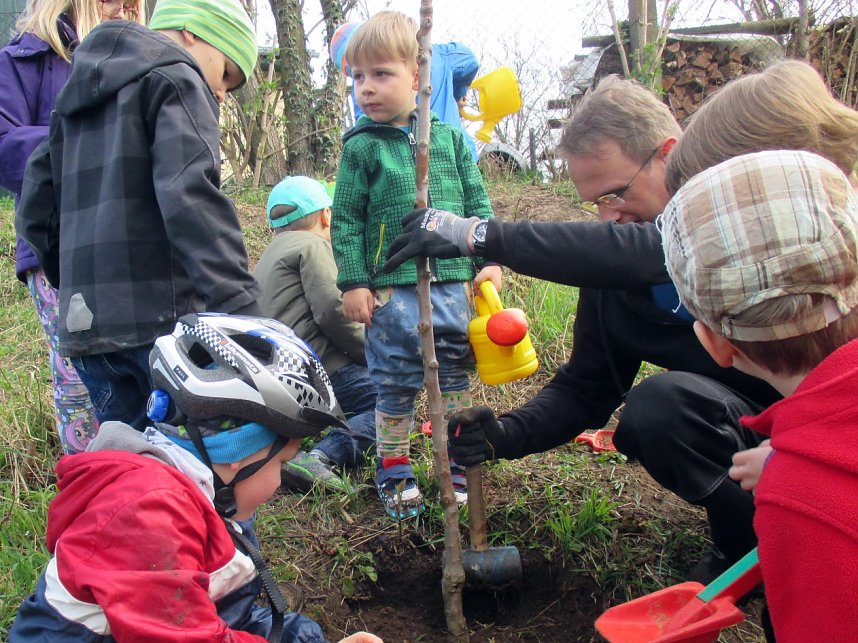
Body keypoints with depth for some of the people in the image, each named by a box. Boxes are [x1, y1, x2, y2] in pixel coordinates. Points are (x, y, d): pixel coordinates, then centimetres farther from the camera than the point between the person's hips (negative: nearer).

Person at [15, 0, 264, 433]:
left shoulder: (78, 96, 24)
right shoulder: (175, 78, -1)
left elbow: (34, 210, 22)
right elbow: (189, 197, -18)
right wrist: (239, 305, -24)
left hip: (84, 324, 8)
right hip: (163, 317, -8)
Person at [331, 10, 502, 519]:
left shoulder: (449, 137, 6)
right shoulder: (361, 147, -1)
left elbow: (477, 203, 11)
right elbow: (346, 220, 0)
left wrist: (490, 261, 5)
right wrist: (354, 282, -5)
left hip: (454, 283, 3)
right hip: (392, 289, -3)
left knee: (458, 376, 12)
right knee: (396, 383, 7)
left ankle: (459, 465, 30)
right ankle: (394, 471, 24)